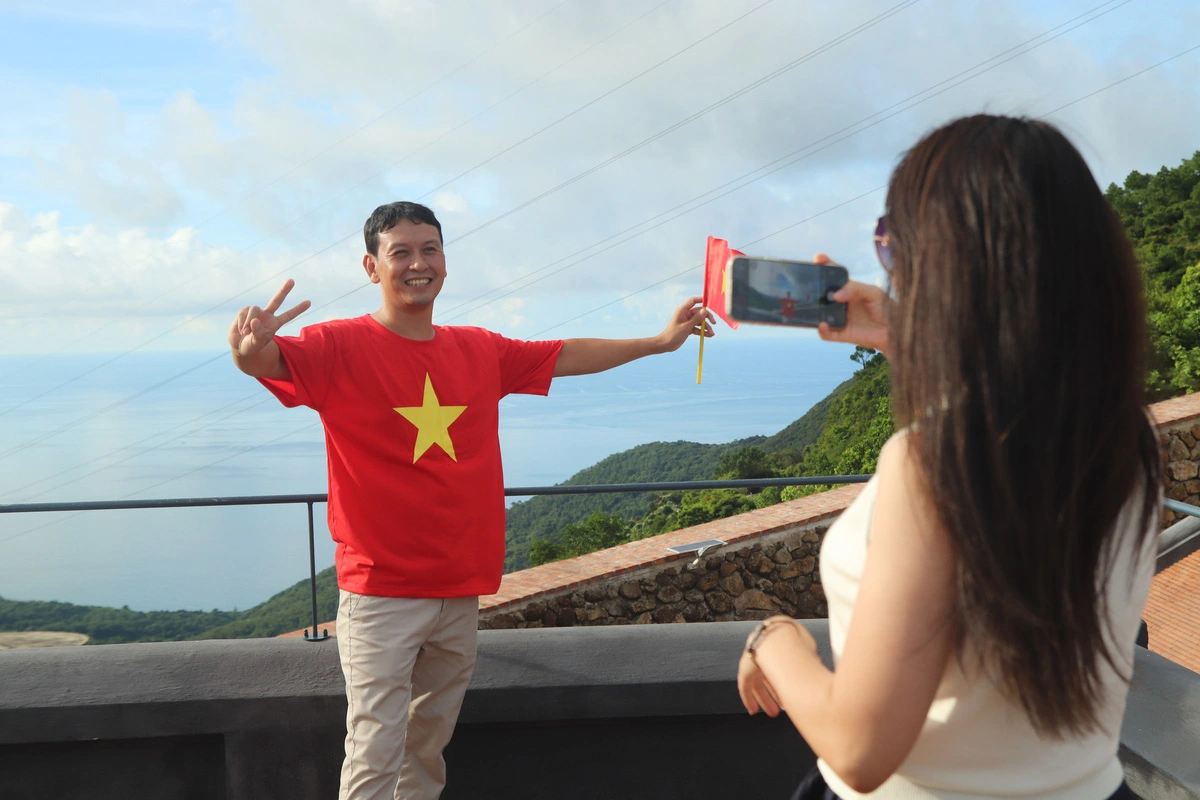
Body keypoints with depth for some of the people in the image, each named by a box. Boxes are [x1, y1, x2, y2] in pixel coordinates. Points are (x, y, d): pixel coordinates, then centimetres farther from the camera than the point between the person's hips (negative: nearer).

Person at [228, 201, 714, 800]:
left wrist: (661, 341, 21)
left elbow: (567, 356, 19)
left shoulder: (481, 351, 8)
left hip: (461, 589, 5)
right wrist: (250, 349, -49)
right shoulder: (341, 347, -8)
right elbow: (271, 361, -25)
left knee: (429, 748, 19)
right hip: (380, 591, -5)